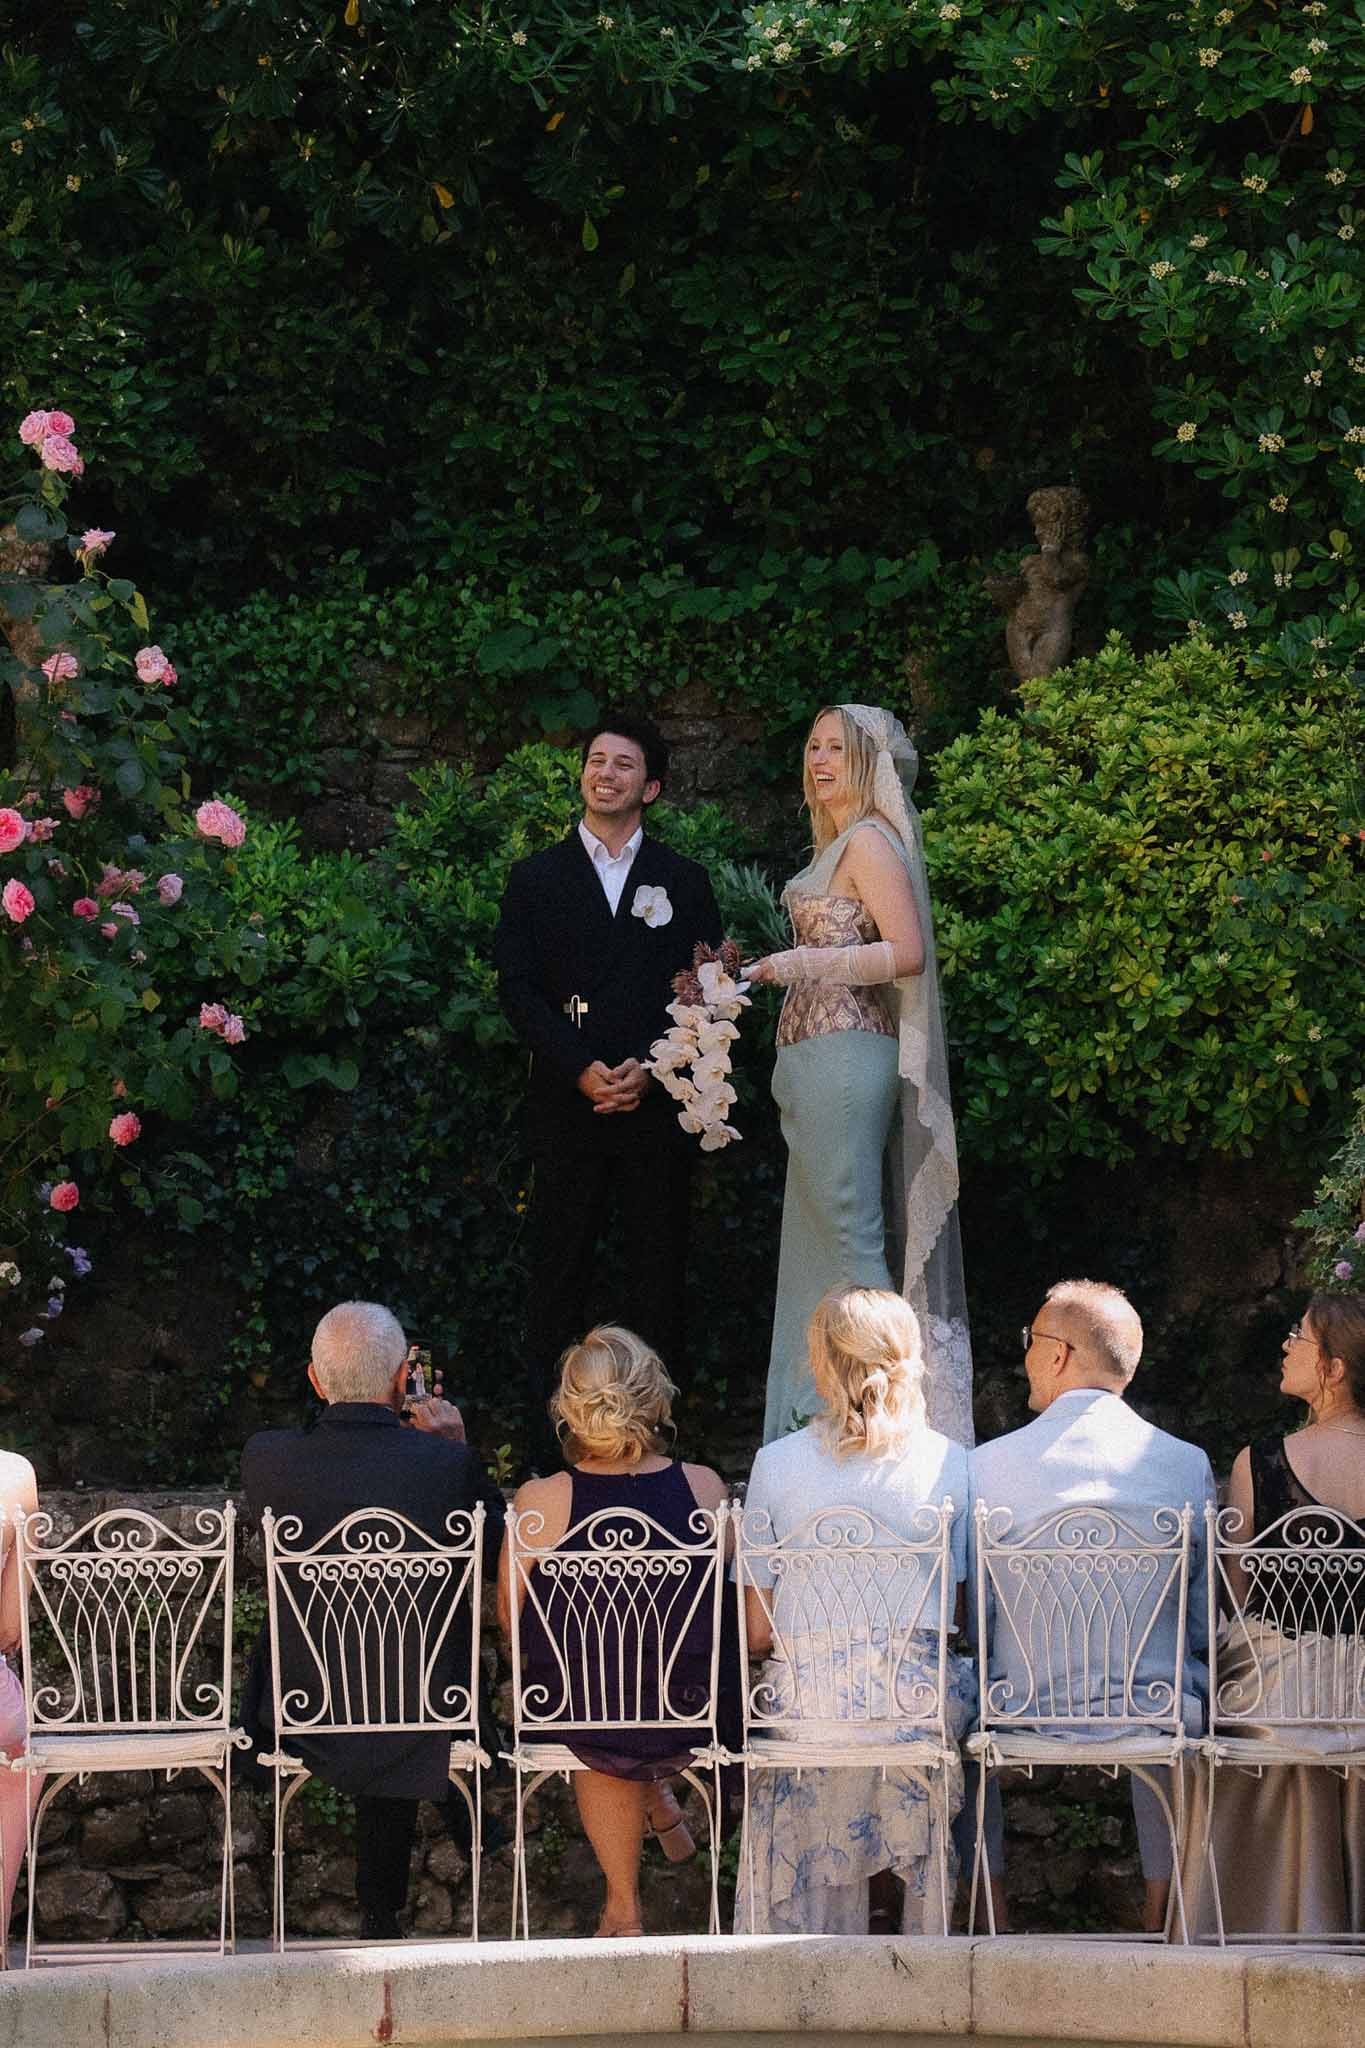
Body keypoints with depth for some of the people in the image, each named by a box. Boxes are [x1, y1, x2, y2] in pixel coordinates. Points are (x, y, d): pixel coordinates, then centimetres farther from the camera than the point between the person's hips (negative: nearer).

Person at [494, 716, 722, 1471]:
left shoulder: (683, 881, 11)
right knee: (557, 1274, 0)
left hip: (657, 1105, 1)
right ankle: (550, 1449, 2)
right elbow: (518, 989, 2)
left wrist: (647, 1067, -11)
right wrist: (581, 1068, -11)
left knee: (655, 1275, 1)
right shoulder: (536, 878, 10)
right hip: (567, 1110, 0)